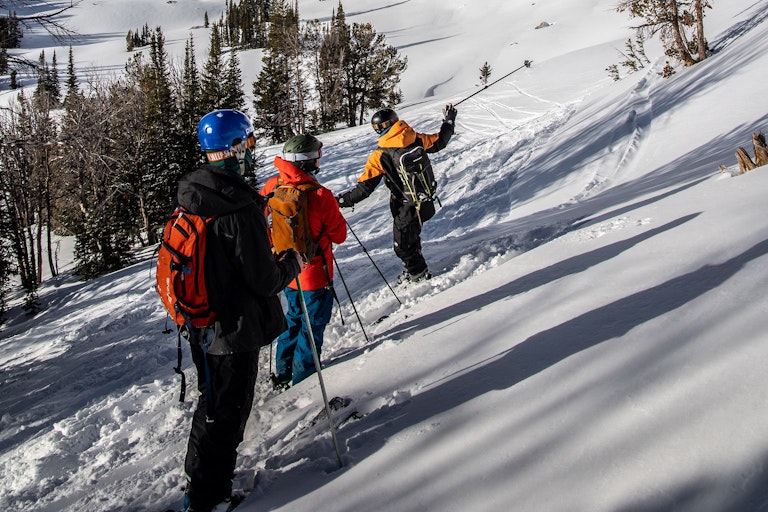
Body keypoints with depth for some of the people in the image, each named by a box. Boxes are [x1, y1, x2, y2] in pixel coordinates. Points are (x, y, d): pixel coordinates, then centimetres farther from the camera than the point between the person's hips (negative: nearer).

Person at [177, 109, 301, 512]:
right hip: (236, 327, -9)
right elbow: (265, 280, -21)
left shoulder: (190, 197, 0)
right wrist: (293, 263, -3)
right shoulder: (240, 210, -26)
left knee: (213, 402, 25)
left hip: (202, 324, 9)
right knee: (225, 412, 6)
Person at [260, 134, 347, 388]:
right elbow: (339, 235, -13)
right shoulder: (320, 196, -24)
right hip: (314, 272, -6)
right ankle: (303, 380, 19)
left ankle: (283, 374, 33)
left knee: (294, 317, 25)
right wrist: (334, 214, 3)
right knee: (312, 324, 10)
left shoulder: (271, 187, -8)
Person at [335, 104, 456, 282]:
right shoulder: (416, 139, -8)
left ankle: (419, 275, 33)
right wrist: (449, 120, 27)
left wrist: (341, 201, -13)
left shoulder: (380, 156, -21)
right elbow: (439, 142, 10)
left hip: (405, 210, -6)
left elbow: (364, 187, -21)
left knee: (403, 246, 16)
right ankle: (413, 269, 48)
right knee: (412, 238, 29)